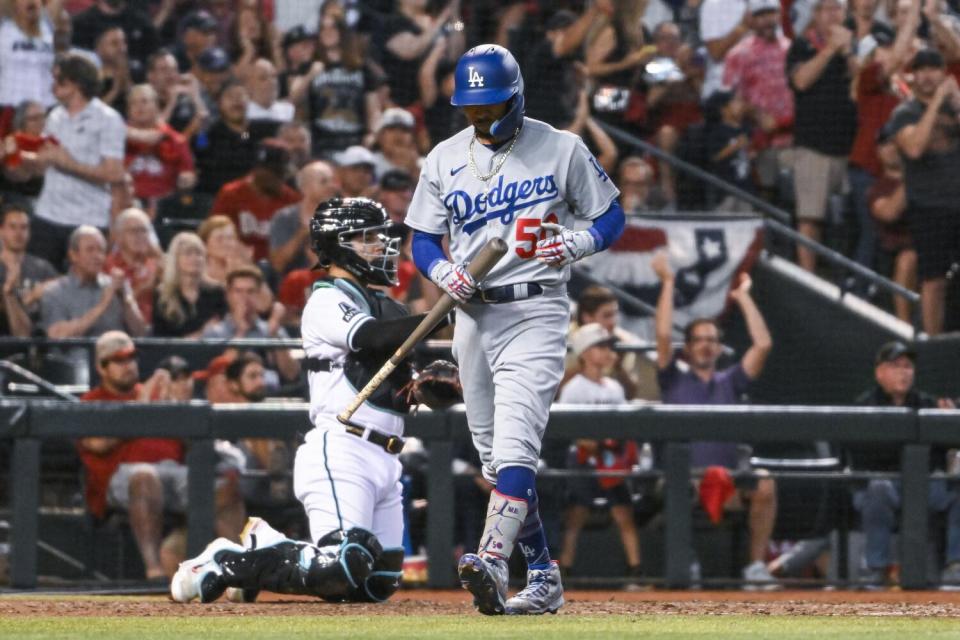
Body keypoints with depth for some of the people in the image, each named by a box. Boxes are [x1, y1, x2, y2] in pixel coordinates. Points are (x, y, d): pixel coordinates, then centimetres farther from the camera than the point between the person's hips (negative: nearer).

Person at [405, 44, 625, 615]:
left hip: (535, 311, -5)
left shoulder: (562, 150, -1)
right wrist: (444, 272, -10)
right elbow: (423, 241, 13)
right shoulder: (444, 160, 10)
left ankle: (492, 562, -37)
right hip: (473, 315, 6)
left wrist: (574, 245, -16)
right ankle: (543, 578, 19)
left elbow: (612, 219, 5)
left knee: (515, 441, -22)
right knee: (496, 457, 9)